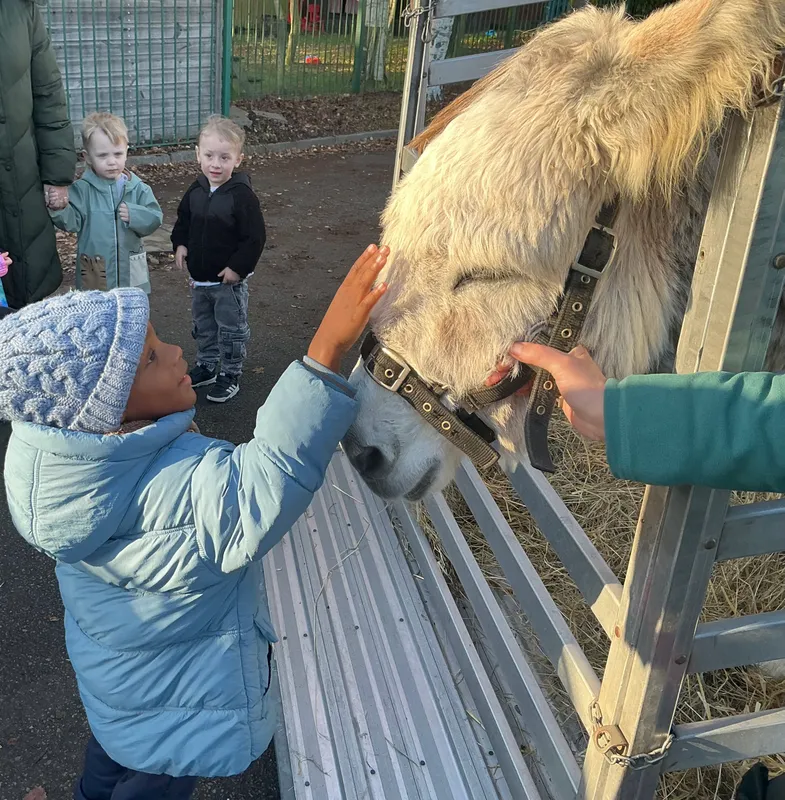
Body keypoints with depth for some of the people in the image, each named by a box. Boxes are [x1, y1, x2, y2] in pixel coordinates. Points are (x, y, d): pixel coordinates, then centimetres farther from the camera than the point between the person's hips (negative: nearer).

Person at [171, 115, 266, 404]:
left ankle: (230, 375, 22)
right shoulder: (196, 190, -1)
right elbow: (183, 219, 16)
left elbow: (255, 237, -19)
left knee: (232, 329, 8)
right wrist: (180, 244, 1)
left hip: (229, 280, -7)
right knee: (203, 324, 22)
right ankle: (206, 366, 39)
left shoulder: (242, 195, -20)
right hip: (199, 277, 7)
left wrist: (238, 267, -20)